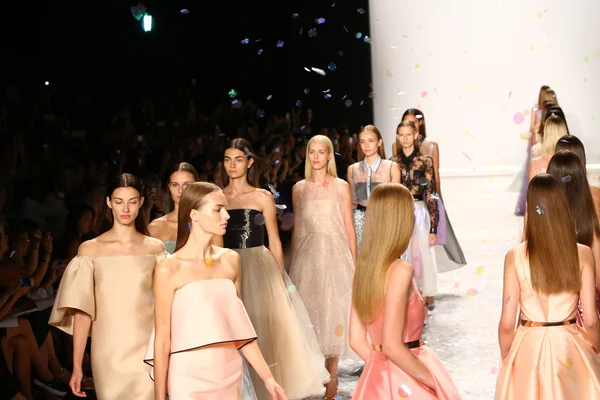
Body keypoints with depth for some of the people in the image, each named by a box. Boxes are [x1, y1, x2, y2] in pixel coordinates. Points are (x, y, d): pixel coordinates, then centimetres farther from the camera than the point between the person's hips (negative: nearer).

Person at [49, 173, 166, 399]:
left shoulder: (155, 248, 4)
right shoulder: (90, 249, 1)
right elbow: (82, 311, -2)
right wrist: (77, 366, -6)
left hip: (146, 350, 0)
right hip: (107, 353, 0)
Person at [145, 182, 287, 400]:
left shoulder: (231, 260, 4)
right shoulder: (169, 269, -10)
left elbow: (239, 329, 9)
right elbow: (162, 339, -8)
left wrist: (268, 378, 7)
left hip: (230, 376, 5)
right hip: (189, 379, -4)